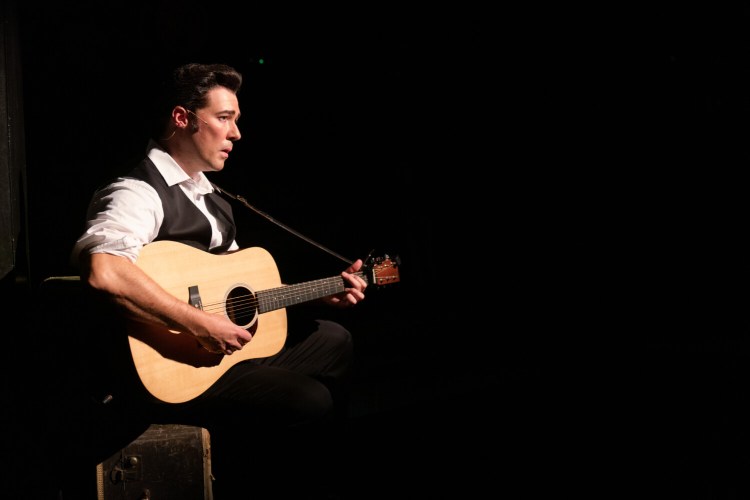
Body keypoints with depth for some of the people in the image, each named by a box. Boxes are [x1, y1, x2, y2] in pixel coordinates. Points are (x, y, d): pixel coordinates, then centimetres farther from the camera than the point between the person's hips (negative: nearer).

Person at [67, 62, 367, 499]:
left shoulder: (210, 197, 16)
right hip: (158, 372, -10)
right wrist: (200, 324, -31)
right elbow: (102, 271, -37)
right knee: (309, 402, -24)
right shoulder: (141, 193, -16)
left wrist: (319, 294, 14)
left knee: (333, 339, 19)